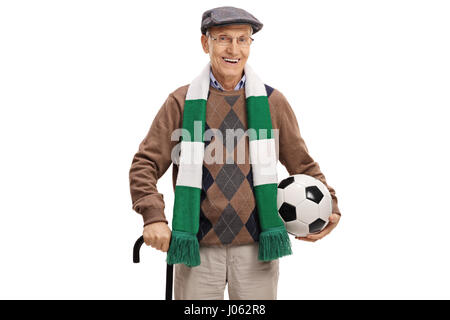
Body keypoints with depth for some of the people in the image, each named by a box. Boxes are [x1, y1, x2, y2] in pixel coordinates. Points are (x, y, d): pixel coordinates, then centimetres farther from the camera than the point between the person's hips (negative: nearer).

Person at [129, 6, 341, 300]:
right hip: (198, 249, -1)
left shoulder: (273, 102, 6)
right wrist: (153, 217, -14)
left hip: (256, 248, 1)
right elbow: (146, 164, 1)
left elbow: (302, 163, 12)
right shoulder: (181, 102, 3)